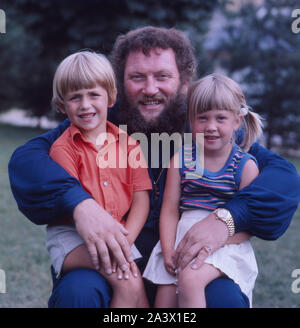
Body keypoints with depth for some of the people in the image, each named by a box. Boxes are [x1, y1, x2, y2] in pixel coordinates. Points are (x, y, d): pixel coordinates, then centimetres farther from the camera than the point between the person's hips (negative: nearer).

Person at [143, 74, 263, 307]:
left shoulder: (246, 166, -1)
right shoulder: (180, 159, 7)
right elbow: (170, 211, 4)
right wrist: (168, 251, -10)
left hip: (226, 244, -3)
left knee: (190, 278, -30)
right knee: (165, 297, -11)